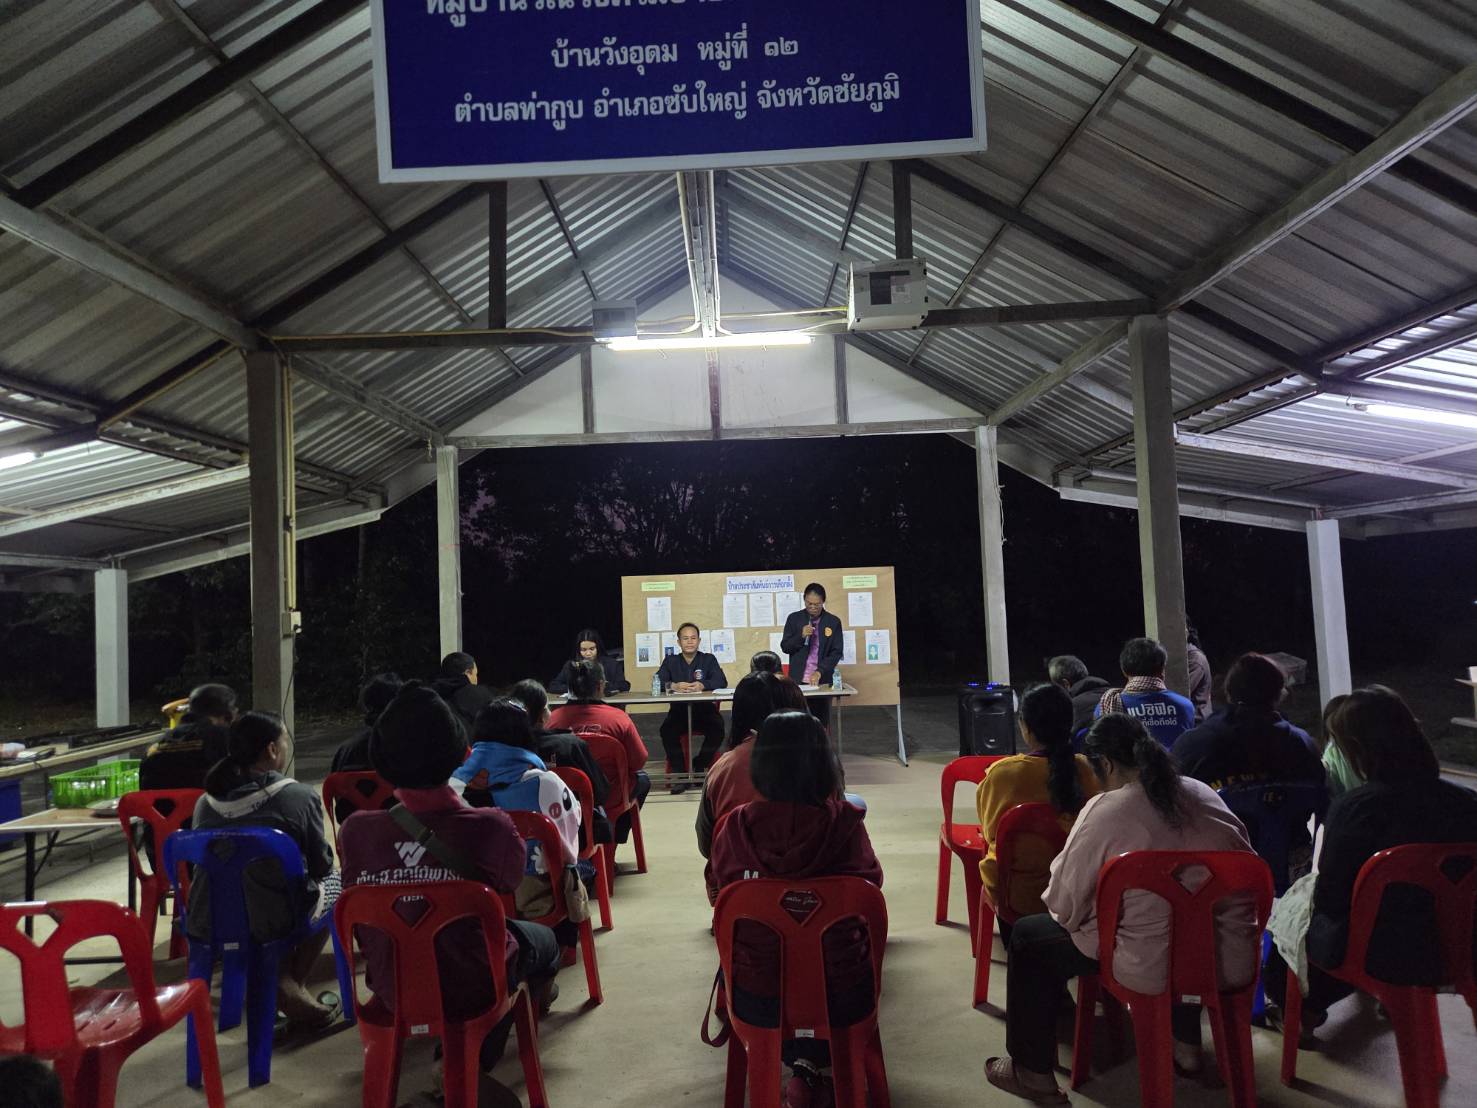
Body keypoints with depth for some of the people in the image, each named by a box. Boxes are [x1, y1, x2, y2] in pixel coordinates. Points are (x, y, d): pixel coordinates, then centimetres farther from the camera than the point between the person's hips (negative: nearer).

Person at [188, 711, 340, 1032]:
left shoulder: (205, 803, 0)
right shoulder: (299, 797, -14)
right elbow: (321, 864, -3)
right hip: (270, 924, -5)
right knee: (332, 882, 23)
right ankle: (289, 982, 15)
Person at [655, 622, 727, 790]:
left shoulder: (709, 659, 12)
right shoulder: (670, 661, 15)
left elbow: (722, 681, -5)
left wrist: (702, 685, -25)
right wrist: (673, 686, -24)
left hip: (704, 709, 0)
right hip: (679, 711, 0)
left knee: (717, 728, -30)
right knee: (667, 730, -30)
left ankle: (699, 767, -7)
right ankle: (680, 773, -16)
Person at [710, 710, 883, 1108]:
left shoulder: (735, 825, -15)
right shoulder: (844, 821, -18)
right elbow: (871, 882, 1)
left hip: (757, 999, 2)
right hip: (840, 995, -1)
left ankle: (801, 1063, 28)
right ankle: (814, 1061, 21)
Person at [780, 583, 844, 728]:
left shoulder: (833, 622, 1)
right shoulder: (794, 618, 3)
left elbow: (837, 652, -3)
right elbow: (785, 647, 4)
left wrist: (819, 672, -16)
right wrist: (801, 636, -14)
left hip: (822, 681, 0)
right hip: (798, 680, 0)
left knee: (822, 724, 2)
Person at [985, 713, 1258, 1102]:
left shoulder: (1104, 810, -14)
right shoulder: (1205, 794, 3)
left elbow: (1065, 904, -10)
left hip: (1156, 968, -6)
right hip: (1230, 961, 6)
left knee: (1028, 935, 15)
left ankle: (1033, 1072, 23)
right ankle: (1186, 1044, 49)